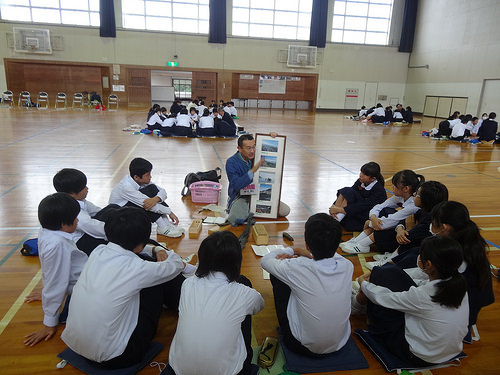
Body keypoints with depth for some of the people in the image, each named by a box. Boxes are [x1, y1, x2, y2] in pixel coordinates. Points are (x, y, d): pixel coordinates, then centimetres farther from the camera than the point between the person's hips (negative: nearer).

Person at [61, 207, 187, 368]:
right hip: (112, 358, -6)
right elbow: (177, 265, -3)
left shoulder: (97, 252, -8)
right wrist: (167, 253, 19)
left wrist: (156, 250, 11)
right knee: (158, 283, 2)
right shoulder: (137, 269, -25)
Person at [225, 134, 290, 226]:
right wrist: (253, 170, -34)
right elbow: (237, 185, -27)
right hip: (241, 197, -4)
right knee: (237, 218, -35)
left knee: (285, 210, -11)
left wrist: (274, 137, -7)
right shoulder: (231, 162, -15)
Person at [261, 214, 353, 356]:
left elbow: (265, 260, -8)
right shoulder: (347, 266, -18)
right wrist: (308, 254, 2)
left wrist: (291, 251, 4)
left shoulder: (296, 268, -29)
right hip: (341, 344, 5)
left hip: (305, 347, -4)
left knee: (276, 275, 6)